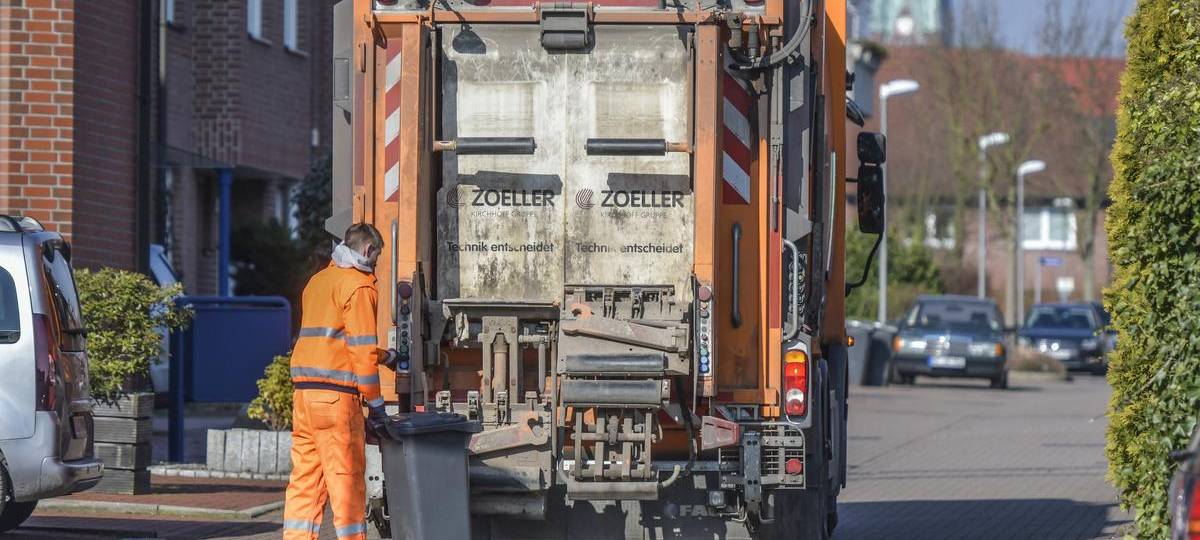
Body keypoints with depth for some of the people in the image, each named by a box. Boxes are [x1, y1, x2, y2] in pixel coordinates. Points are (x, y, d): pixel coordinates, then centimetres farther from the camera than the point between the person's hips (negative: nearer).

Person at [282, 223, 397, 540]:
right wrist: (375, 404, -8)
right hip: (336, 395, -8)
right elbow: (362, 350, -11)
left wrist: (385, 357, 43)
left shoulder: (318, 282, 20)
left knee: (305, 476, 6)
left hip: (303, 391, 8)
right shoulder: (359, 286, -6)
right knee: (346, 478, -4)